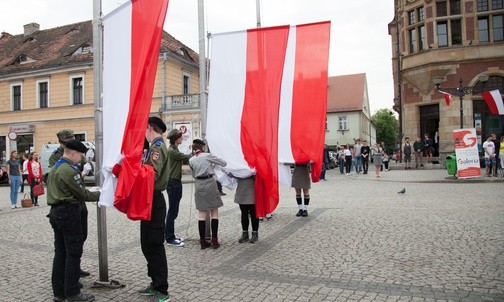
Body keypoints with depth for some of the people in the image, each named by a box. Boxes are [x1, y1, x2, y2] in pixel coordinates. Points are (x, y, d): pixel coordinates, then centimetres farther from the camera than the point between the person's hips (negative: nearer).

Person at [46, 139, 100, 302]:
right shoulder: (69, 170, -17)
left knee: (60, 252, 12)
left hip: (56, 211, 9)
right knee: (73, 253, -1)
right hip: (68, 212, -9)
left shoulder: (55, 168, 13)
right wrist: (99, 194, 1)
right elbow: (82, 194, -14)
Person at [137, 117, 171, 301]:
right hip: (150, 200, 10)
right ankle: (156, 284, 29)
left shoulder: (157, 147, -13)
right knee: (148, 244, 17)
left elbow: (153, 175, -25)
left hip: (153, 201, -10)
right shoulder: (155, 146, 16)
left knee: (154, 245, -4)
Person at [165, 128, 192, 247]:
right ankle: (169, 239, 0)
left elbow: (184, 160, 11)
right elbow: (186, 157, -15)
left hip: (176, 183, 10)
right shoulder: (171, 151, -15)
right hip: (173, 183, -10)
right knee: (172, 211, -6)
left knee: (173, 210, 14)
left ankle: (170, 235, 22)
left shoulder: (175, 150, 16)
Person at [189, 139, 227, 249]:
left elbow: (194, 174, 12)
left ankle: (203, 241, 9)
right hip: (210, 183, -3)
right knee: (214, 212, 5)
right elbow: (224, 163, -3)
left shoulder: (191, 160, 4)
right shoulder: (208, 156, -6)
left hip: (198, 185, 3)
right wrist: (214, 163, 17)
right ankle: (214, 240, 4)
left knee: (201, 214, 7)